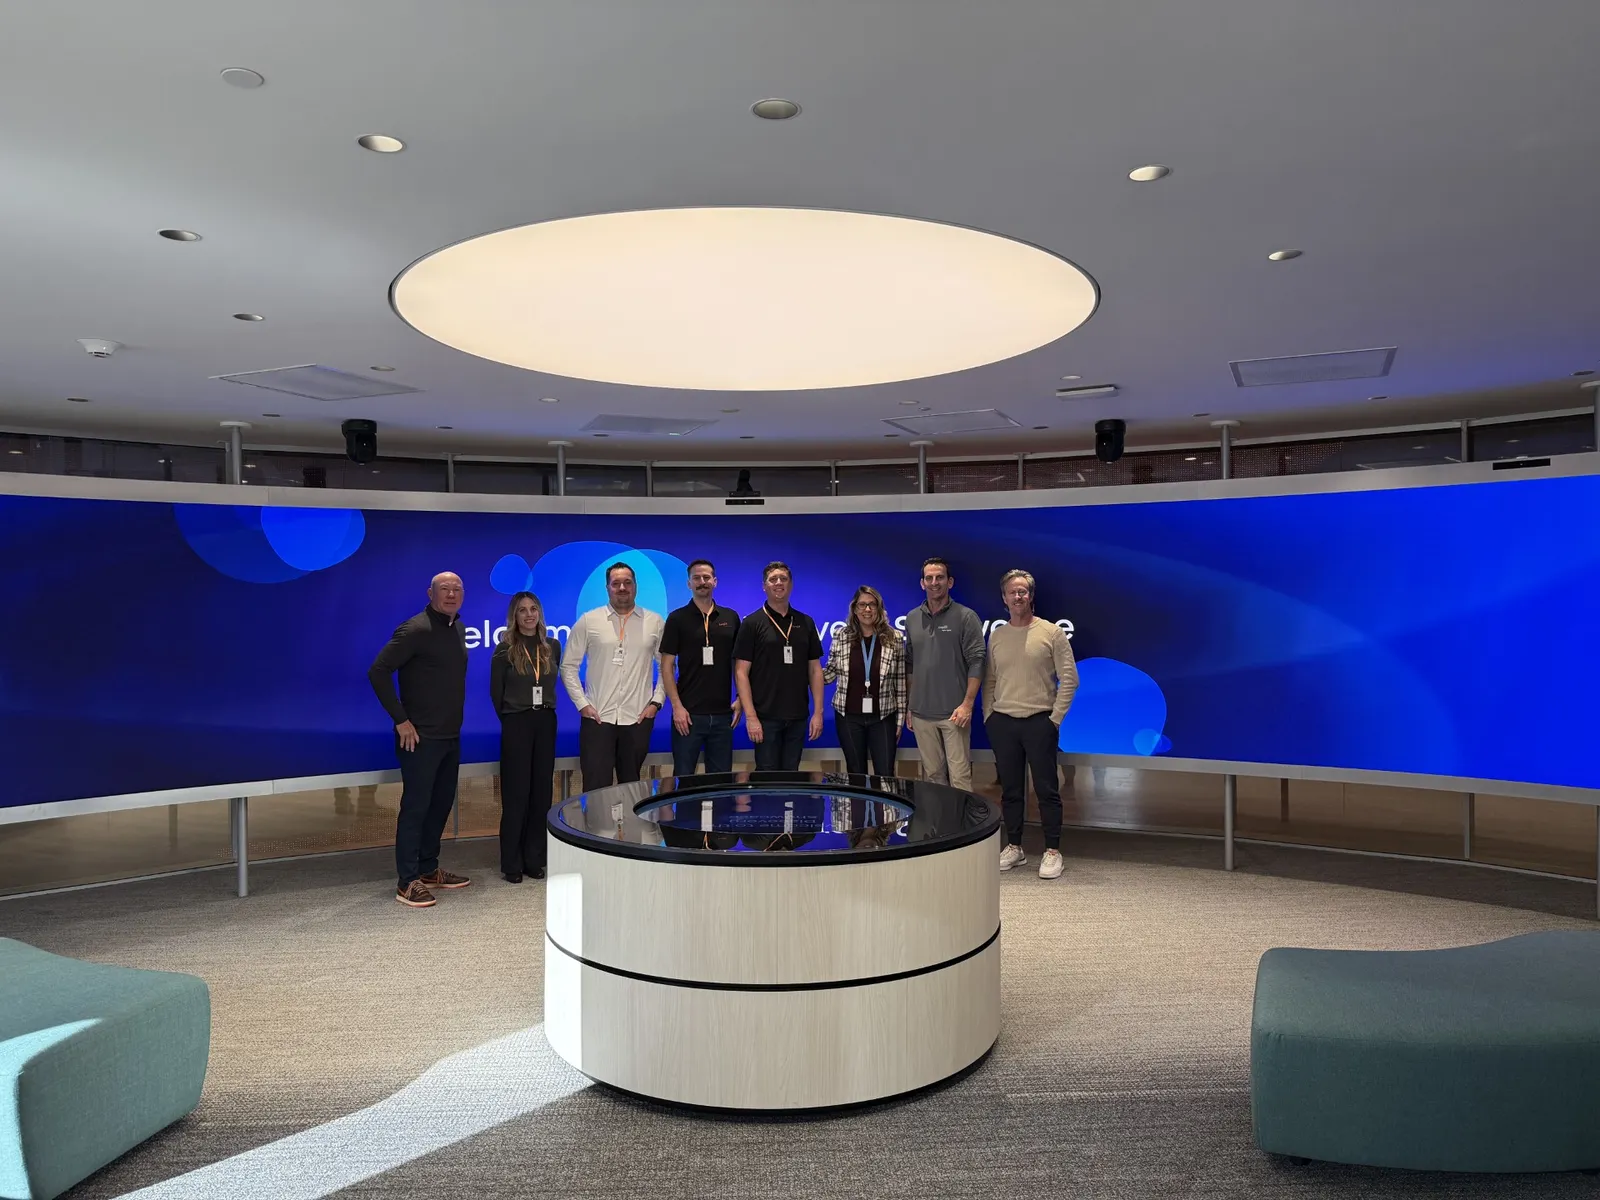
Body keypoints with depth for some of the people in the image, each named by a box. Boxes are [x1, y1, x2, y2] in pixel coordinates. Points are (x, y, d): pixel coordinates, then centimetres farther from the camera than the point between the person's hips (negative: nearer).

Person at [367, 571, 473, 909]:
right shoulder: (416, 630, -15)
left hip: (450, 736, 8)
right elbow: (378, 671, -19)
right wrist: (400, 720, -18)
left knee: (441, 804, 15)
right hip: (421, 737, -8)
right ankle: (408, 882, 7)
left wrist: (455, 719, 13)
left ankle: (428, 870, 27)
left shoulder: (458, 629, 10)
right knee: (415, 807, -2)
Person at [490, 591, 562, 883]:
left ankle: (535, 860, 16)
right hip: (516, 725, -4)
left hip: (546, 723, 4)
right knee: (516, 794, 0)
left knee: (541, 792, 7)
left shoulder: (552, 647, 6)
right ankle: (512, 864, 8)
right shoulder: (505, 649, -5)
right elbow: (496, 693, 0)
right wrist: (512, 720, 6)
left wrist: (543, 712, 12)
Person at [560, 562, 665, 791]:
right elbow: (568, 666, 4)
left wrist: (656, 701, -1)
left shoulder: (655, 622, 5)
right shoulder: (588, 621, 2)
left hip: (638, 718, 1)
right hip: (597, 718, -1)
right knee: (596, 788, -2)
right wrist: (581, 703, -3)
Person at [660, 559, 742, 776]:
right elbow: (667, 665, -3)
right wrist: (677, 706, -11)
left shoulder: (730, 617, 8)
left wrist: (741, 699, 1)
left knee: (722, 778, 9)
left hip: (722, 712, 3)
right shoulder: (677, 618, -1)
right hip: (689, 712, -3)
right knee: (683, 777, 4)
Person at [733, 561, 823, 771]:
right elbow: (741, 672, -6)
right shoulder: (753, 623, -3)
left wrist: (818, 712, 2)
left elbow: (815, 669, 10)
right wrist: (750, 716, -14)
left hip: (798, 717, 4)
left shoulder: (805, 623, 9)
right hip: (766, 717, -3)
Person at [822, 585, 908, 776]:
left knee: (885, 776, 1)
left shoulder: (894, 638, -3)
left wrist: (900, 718, 1)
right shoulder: (841, 636, -1)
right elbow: (831, 672, 5)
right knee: (855, 775, 11)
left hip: (883, 717, -1)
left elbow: (900, 682, 1)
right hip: (849, 717, 1)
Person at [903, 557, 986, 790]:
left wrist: (967, 704, -14)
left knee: (959, 776, -4)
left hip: (954, 713, -4)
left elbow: (976, 663, -7)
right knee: (932, 775, 10)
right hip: (921, 713, 4)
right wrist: (908, 705, 12)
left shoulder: (965, 617, -4)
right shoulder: (912, 618, 9)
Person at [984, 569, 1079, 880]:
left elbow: (1069, 679, -3)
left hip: (1039, 722, -3)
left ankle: (1052, 851, 8)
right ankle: (1014, 847, 20)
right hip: (1002, 723, 4)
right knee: (1010, 790, 10)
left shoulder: (1051, 633, -2)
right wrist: (988, 715, 5)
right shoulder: (996, 636, 10)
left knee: (1046, 790, 0)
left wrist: (1055, 718, -7)